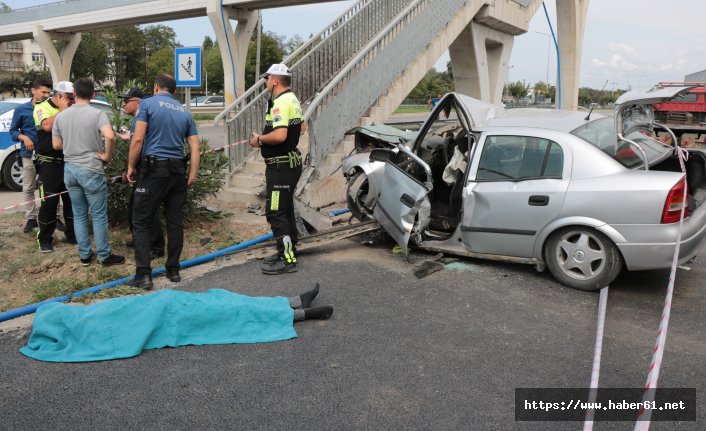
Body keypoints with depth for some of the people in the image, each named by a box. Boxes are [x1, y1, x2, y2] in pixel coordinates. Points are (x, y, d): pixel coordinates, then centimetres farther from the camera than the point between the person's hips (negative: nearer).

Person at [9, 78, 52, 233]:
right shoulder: (21, 110, 2)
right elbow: (13, 131, 7)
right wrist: (24, 137, -12)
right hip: (29, 155, 0)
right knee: (28, 188, 5)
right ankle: (31, 218, 15)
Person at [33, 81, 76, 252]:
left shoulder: (70, 110, 10)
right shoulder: (42, 107, -3)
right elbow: (47, 125, -22)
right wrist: (62, 110, -15)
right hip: (49, 164, -5)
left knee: (71, 200, 10)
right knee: (49, 202, 0)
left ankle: (72, 235, 23)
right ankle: (44, 240, 12)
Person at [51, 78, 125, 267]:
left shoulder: (61, 116, 4)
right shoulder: (97, 114, -11)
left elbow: (56, 145, 8)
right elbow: (110, 137, -27)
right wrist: (107, 155, -12)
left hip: (70, 169, 5)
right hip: (91, 170, -5)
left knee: (79, 215, 14)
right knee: (99, 216, 3)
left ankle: (84, 255, 20)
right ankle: (104, 256, 9)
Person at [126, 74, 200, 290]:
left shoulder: (148, 103, 0)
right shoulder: (184, 112, 14)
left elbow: (138, 139, -9)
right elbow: (195, 146, 7)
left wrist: (131, 166, 0)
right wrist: (192, 175, 8)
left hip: (154, 169, -5)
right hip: (178, 170, 5)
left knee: (141, 222, 2)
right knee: (175, 221, 11)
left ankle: (143, 274, -3)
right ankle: (173, 270, 18)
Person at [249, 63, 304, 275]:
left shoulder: (280, 102, -19)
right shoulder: (293, 100, 14)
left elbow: (280, 135, -32)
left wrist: (260, 139, -13)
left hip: (281, 166, -11)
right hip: (292, 161, 11)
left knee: (275, 212, -7)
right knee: (286, 210, 19)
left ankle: (287, 260, -3)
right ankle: (288, 251, 30)